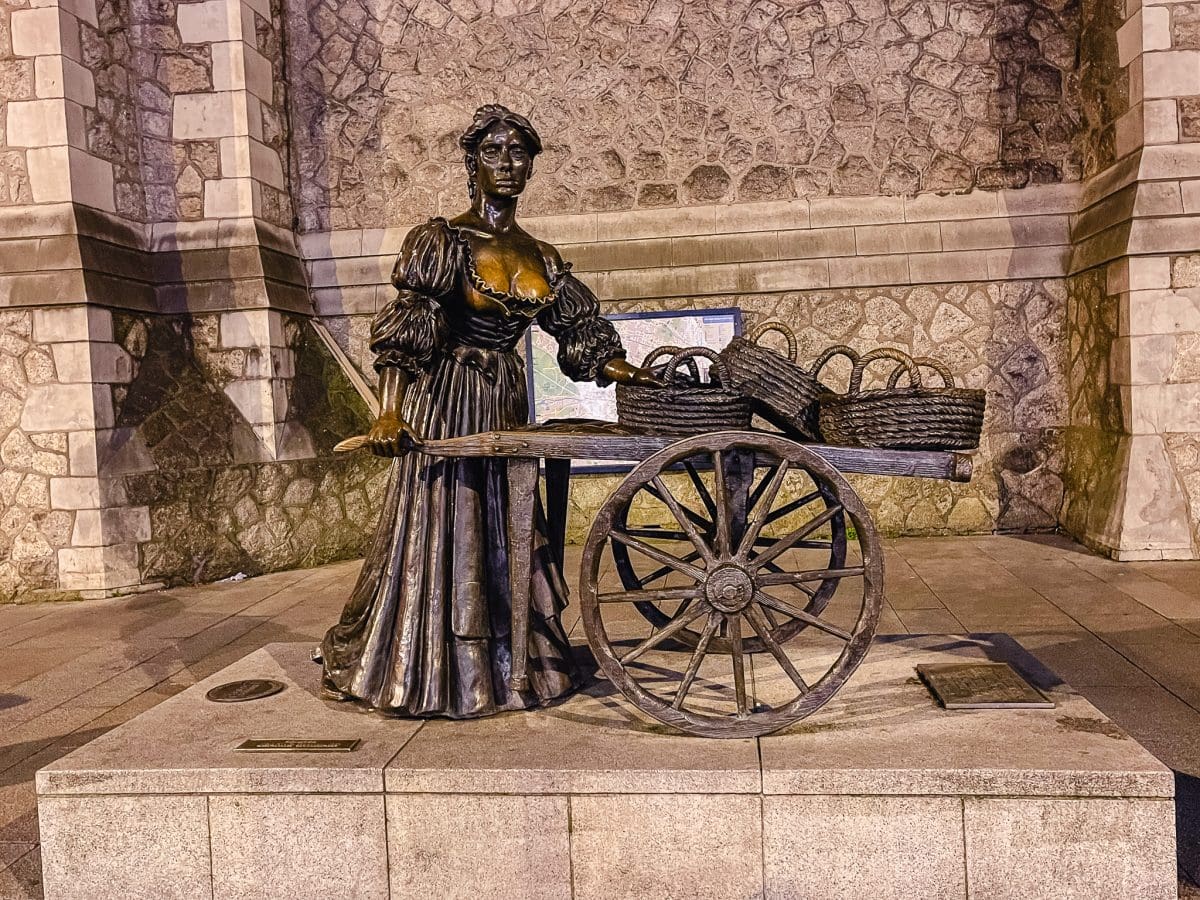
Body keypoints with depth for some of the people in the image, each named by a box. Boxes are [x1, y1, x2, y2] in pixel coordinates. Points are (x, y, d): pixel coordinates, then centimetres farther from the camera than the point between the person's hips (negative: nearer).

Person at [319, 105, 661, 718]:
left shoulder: (541, 258, 9)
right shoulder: (441, 242, -7)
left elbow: (580, 336, 9)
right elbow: (402, 334, -14)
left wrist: (636, 376, -4)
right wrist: (389, 414, -24)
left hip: (507, 406, 6)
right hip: (444, 405, -5)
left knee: (503, 534, 13)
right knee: (437, 532, 1)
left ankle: (507, 666, 28)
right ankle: (427, 674, 16)